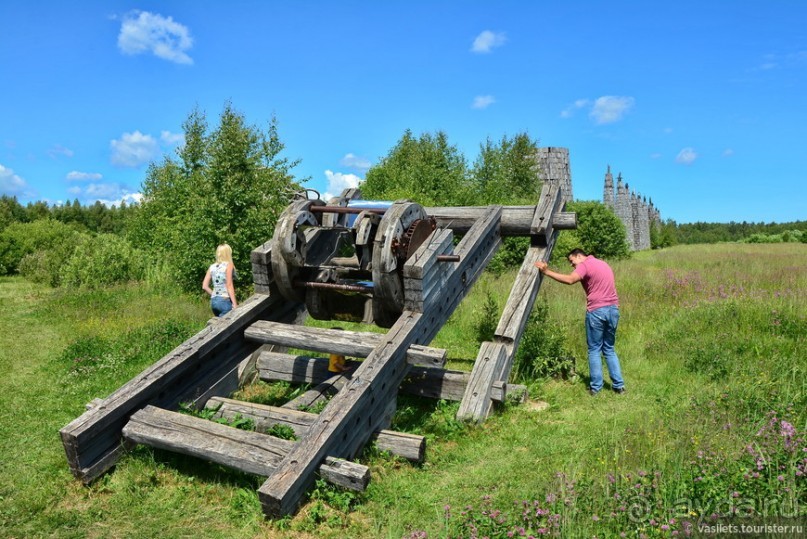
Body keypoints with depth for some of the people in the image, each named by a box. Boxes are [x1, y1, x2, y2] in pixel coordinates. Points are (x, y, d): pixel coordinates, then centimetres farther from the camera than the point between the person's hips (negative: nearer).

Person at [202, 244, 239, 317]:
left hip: (213, 301, 6)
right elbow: (229, 285, -11)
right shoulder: (228, 265, -4)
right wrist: (235, 303, -10)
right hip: (224, 301, -6)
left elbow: (205, 286, 7)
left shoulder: (212, 267, 11)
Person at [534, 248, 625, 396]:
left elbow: (570, 280, -23)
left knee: (594, 350, 3)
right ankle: (618, 385, 14)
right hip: (613, 309, 7)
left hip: (597, 310, -7)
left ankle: (595, 387, 5)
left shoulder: (585, 265, -5)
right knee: (609, 349, 16)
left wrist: (547, 272, -23)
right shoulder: (604, 264, 22)